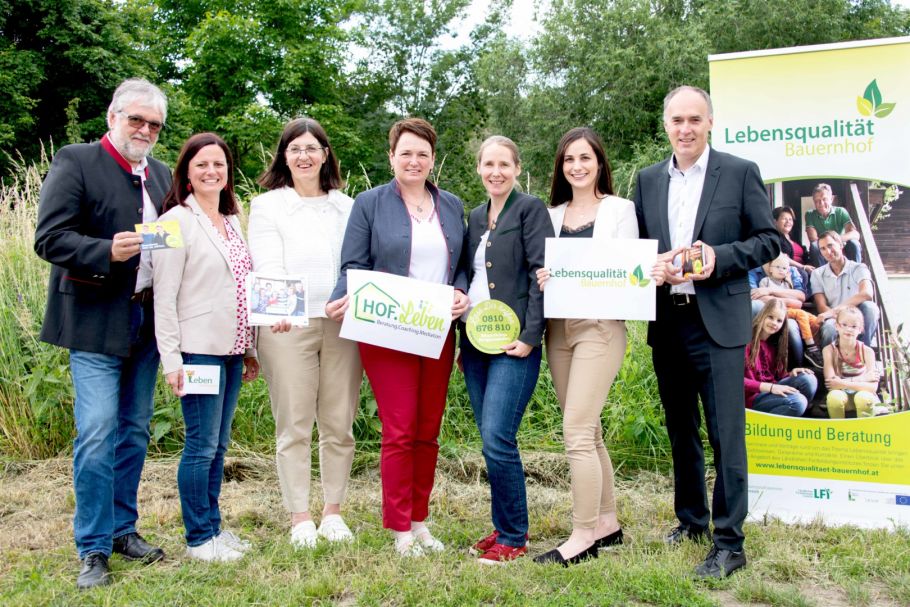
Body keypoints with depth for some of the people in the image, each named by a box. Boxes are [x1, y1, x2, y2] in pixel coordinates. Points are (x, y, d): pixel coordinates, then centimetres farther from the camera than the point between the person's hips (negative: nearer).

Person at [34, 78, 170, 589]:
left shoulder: (162, 175, 14)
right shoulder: (74, 162, -4)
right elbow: (50, 239, -12)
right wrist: (107, 252, -25)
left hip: (147, 322, 6)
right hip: (96, 322, -6)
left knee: (135, 432, 12)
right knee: (97, 435, -7)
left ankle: (124, 529, 26)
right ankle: (94, 550, 5)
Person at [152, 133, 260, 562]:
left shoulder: (232, 221, 14)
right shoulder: (177, 221, -7)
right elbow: (164, 296, -10)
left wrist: (251, 348, 15)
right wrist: (171, 358, -14)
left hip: (231, 349, 7)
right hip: (198, 349, -7)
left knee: (219, 445, 13)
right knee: (202, 445, -2)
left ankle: (214, 526, 23)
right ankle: (198, 538, 10)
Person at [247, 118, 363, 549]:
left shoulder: (347, 206, 16)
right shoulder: (267, 205, 8)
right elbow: (268, 265, -4)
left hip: (342, 322, 2)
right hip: (288, 325, -2)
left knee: (339, 424, 5)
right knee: (294, 426, 0)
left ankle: (333, 511, 17)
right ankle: (300, 518, 9)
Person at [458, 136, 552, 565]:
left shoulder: (530, 209, -3)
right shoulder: (476, 217, 17)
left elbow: (541, 275, -10)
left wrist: (530, 336, -17)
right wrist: (462, 338, 14)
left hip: (513, 342, -7)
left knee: (497, 440, -12)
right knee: (491, 440, 10)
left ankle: (514, 538, 2)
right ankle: (503, 527, 22)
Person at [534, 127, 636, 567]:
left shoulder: (620, 210, 2)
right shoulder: (553, 215, 15)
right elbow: (544, 267, 16)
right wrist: (542, 279, -8)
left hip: (599, 326, -5)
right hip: (559, 328, 5)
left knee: (576, 433, -11)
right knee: (589, 433, 11)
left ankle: (583, 537, -2)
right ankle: (607, 523, 23)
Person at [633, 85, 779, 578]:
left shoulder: (740, 172, 0)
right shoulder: (648, 180, 11)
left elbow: (769, 240, -1)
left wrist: (719, 256, -16)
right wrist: (650, 266, -8)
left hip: (717, 321, -5)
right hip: (666, 322, 5)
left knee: (725, 433, -6)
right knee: (680, 430, 16)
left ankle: (729, 543, 3)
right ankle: (691, 518, 32)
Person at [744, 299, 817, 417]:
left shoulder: (774, 343, 16)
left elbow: (776, 375, 15)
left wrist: (790, 374, -8)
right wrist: (771, 387, -23)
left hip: (770, 392, 7)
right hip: (751, 396, -7)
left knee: (808, 380, -14)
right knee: (797, 401, -28)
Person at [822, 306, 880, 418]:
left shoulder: (867, 351, -8)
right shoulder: (829, 350, -8)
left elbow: (872, 387, -16)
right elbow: (831, 383, -17)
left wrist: (844, 383, -25)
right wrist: (861, 379, -17)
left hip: (863, 396, 0)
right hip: (840, 396, 0)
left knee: (863, 397, -34)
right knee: (834, 396, -33)